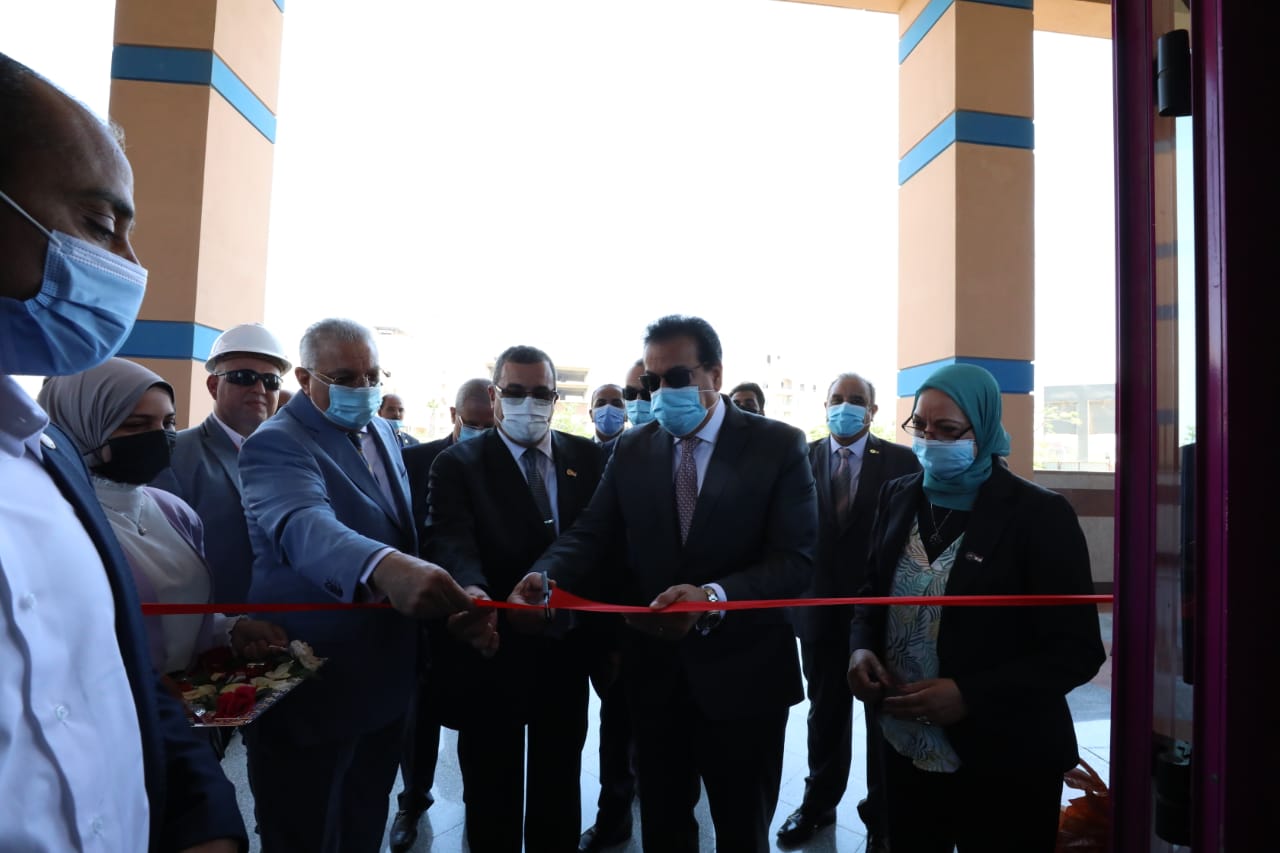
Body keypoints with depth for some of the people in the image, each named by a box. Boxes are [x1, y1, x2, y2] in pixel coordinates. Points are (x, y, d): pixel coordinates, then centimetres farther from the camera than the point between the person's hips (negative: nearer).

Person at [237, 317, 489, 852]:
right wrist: (386, 568, -58)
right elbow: (305, 527, -39)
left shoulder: (381, 433, 7)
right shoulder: (277, 445, -18)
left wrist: (455, 595, 5)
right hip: (311, 687, -7)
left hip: (385, 677, 7)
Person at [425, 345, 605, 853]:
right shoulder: (458, 465, -8)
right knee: (492, 796, 17)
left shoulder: (586, 458, 1)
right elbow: (450, 541, -23)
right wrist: (471, 589, -44)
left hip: (566, 652, 3)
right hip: (491, 653, -2)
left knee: (559, 788, 22)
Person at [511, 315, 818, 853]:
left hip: (741, 673, -3)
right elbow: (591, 535, -5)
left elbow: (796, 559, -18)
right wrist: (546, 575, -27)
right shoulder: (632, 450, 2)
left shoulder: (778, 445, -10)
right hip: (655, 672, 3)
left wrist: (713, 597, -35)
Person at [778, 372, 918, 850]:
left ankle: (882, 813, 33)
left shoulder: (901, 461, -5)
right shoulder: (802, 459, 0)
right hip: (821, 609, 2)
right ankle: (819, 803, 38)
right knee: (825, 712, 18)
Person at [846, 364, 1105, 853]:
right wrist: (861, 647, -9)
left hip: (1003, 763, -4)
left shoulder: (1039, 515, -14)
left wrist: (969, 696, -23)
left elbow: (1077, 650, -14)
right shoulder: (899, 497, 1)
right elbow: (873, 590, 11)